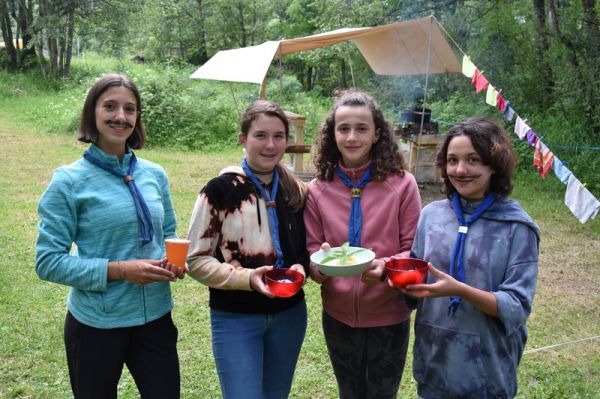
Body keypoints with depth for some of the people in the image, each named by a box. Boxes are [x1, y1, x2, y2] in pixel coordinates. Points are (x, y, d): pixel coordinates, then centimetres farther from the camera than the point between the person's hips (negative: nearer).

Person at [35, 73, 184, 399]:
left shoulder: (154, 175, 2)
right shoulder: (69, 181, -11)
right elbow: (48, 262, -13)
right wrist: (119, 270, -21)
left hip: (155, 317, 4)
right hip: (96, 324, -3)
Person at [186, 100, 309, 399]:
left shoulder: (295, 190, 2)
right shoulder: (220, 190, -13)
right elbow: (196, 260, -11)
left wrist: (301, 267, -10)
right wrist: (246, 277, -25)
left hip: (289, 314, 5)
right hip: (235, 318, -5)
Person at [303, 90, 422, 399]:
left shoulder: (402, 184, -11)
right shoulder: (318, 189, -4)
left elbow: (413, 250, -8)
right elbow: (310, 252, 0)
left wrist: (386, 267, -28)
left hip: (389, 316, -2)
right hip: (338, 316, 2)